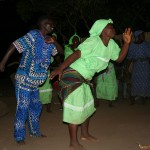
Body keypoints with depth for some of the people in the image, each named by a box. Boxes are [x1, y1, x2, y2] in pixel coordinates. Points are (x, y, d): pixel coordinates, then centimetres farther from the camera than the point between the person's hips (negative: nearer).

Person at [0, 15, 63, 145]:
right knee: (23, 107, -4)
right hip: (24, 79, -8)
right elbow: (15, 45, -16)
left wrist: (53, 41, -6)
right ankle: (19, 136, 7)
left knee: (36, 106, 15)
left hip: (34, 81, 8)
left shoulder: (48, 40, 10)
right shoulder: (33, 35, -13)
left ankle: (35, 131, 31)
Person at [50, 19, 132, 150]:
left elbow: (119, 58, 7)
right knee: (75, 108, -6)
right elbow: (76, 54, -26)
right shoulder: (93, 41, -19)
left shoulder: (111, 44, 5)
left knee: (87, 106, 20)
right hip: (73, 76, -9)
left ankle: (85, 134, 37)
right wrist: (60, 68, -31)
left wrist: (127, 43, -6)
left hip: (84, 79, 10)